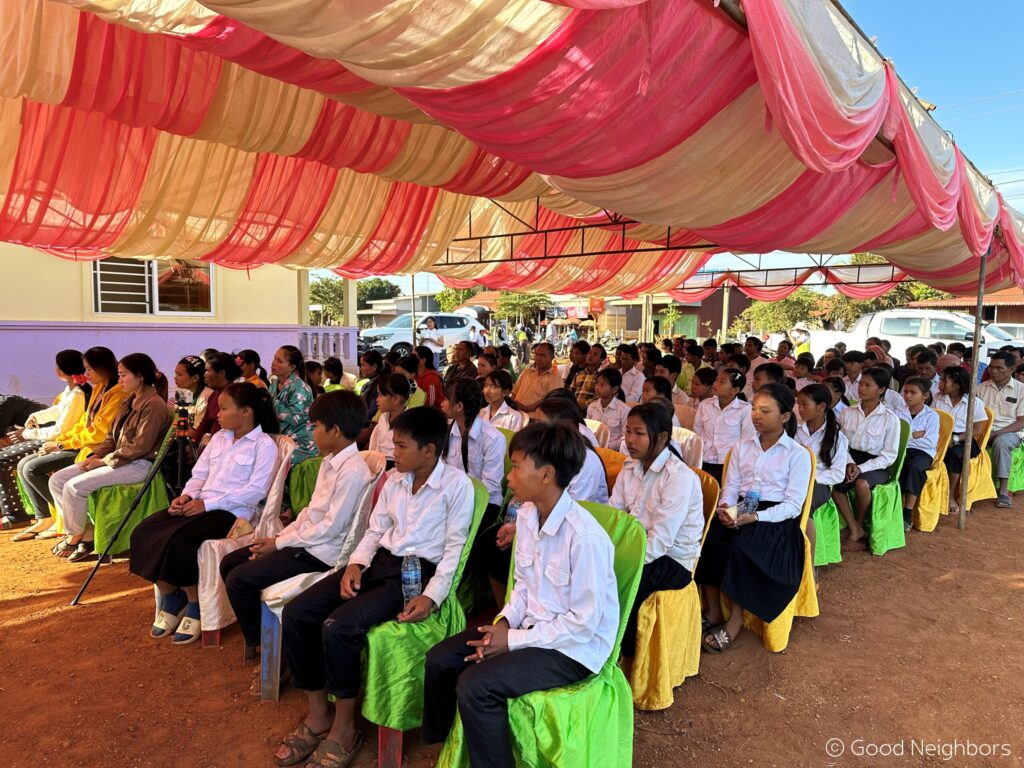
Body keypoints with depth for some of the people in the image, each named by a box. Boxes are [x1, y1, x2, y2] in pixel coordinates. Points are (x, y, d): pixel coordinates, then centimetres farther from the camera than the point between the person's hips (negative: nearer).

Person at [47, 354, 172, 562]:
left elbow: (140, 447, -20)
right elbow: (112, 437, 19)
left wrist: (104, 461, -15)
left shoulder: (154, 405, -14)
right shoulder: (129, 401, 16)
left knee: (74, 486, -21)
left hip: (139, 465, -10)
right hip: (119, 460, 10)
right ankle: (86, 532, 2)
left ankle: (76, 537, 3)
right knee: (57, 480, 1)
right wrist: (95, 455, 1)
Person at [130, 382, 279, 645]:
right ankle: (171, 598, 5)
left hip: (232, 512, -7)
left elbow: (256, 491, -15)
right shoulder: (219, 437, 18)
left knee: (178, 539, -30)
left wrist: (208, 504, -17)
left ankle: (195, 606, -6)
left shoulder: (264, 444, -6)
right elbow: (199, 474, 17)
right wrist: (186, 496, -5)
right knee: (144, 532, -13)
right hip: (201, 505, 8)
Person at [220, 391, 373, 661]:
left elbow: (331, 527, -22)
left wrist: (280, 543, -14)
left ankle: (258, 641, 12)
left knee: (238, 580, -13)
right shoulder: (330, 461, 8)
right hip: (305, 541, 10)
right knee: (229, 563, 10)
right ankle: (257, 631, 22)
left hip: (321, 553, -10)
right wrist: (279, 536, 2)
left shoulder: (353, 471, -23)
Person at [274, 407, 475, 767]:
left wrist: (432, 596, -19)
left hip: (418, 572, -7)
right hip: (380, 562, 7)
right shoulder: (394, 478, 11)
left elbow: (454, 547, -9)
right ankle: (317, 715, 6)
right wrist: (356, 563, -4)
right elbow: (375, 530, 14)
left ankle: (344, 728, -4)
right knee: (295, 613, -8)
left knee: (338, 627, -27)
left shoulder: (457, 484, -9)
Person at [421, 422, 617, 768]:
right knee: (440, 660, 0)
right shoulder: (526, 515, -2)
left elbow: (583, 623, -23)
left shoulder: (585, 537, -28)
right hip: (532, 625, 8)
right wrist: (505, 621, -7)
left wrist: (514, 640, -19)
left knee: (475, 685, -23)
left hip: (576, 646, -8)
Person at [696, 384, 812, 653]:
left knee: (739, 547, -34)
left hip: (777, 518, -4)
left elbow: (793, 505, -7)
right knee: (705, 540, -27)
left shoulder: (798, 454, 0)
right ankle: (713, 614, -13)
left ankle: (735, 621, -15)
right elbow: (731, 486, 12)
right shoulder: (743, 447, 15)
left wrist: (756, 517, -22)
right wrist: (725, 507, -12)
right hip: (739, 511, 4)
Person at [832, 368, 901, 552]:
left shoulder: (890, 419, -4)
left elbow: (890, 455, -7)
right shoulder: (848, 413, 5)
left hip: (875, 465, -3)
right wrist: (849, 463, -16)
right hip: (849, 459, 3)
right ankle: (855, 532, -19)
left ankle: (859, 526, -6)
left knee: (861, 484, -35)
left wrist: (862, 468, -19)